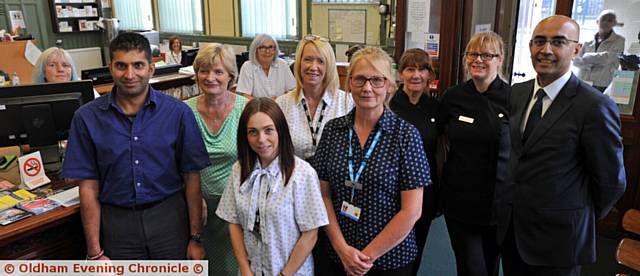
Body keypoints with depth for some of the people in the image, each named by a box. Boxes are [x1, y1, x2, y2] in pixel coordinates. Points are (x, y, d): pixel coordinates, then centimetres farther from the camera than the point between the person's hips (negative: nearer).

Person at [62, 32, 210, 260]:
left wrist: (195, 238, -5)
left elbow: (191, 177, -5)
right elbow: (88, 187, -2)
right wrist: (94, 253, -2)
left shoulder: (178, 112, -8)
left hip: (169, 217, 0)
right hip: (117, 222, 1)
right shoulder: (87, 118, -5)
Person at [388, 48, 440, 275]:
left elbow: (439, 152, 8)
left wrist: (438, 197, 8)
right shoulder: (388, 105, -9)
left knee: (415, 256, 18)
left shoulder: (435, 107, 3)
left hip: (426, 195, 4)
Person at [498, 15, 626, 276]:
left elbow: (611, 181, -9)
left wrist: (582, 221, 4)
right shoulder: (517, 93, 3)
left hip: (556, 235, -5)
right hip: (510, 225, 6)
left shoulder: (595, 107, -17)